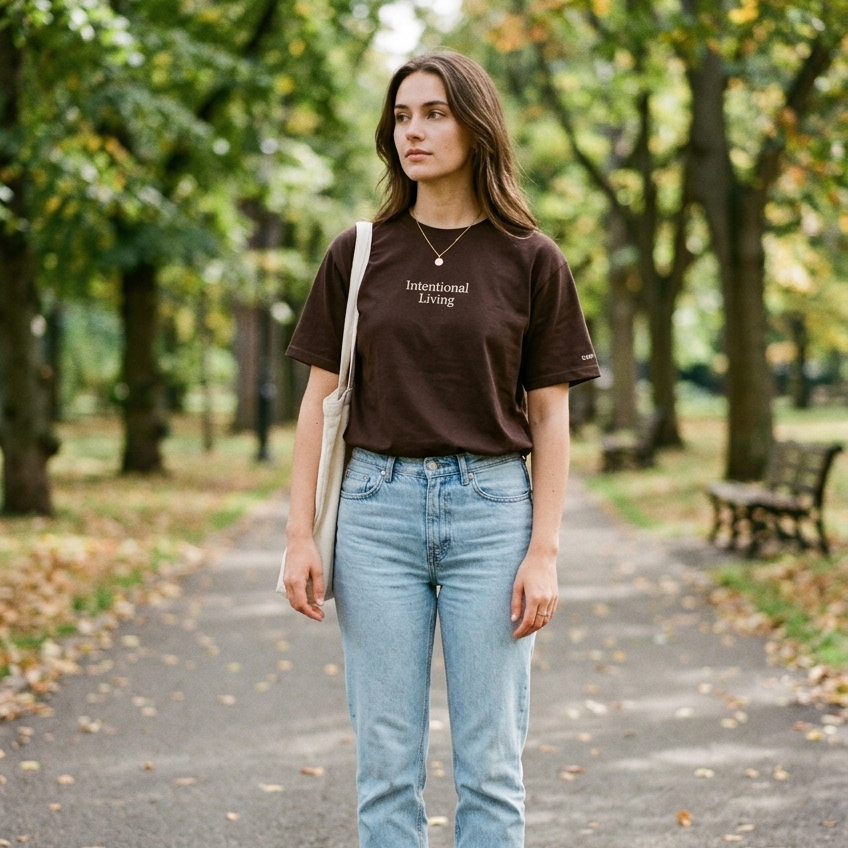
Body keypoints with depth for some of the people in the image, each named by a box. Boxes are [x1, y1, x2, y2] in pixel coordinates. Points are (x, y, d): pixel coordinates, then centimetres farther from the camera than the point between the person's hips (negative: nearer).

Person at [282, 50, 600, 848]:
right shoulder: (358, 253, 5)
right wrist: (299, 536, -1)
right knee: (385, 759, 6)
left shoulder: (530, 259, 1)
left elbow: (549, 414, 2)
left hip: (490, 506, -1)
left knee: (491, 762, 4)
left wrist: (544, 551, -5)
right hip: (379, 504, 1)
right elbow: (320, 398, 6)